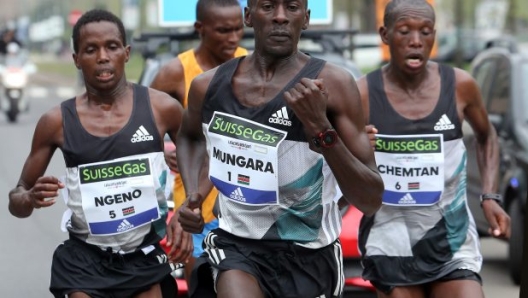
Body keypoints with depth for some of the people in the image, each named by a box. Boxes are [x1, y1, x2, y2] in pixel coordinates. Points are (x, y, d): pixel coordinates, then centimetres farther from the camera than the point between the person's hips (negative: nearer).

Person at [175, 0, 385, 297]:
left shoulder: (332, 84, -15)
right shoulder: (209, 86, -3)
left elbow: (371, 201, -18)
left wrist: (321, 130, -30)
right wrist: (194, 194, 5)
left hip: (308, 256, -1)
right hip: (236, 244, 1)